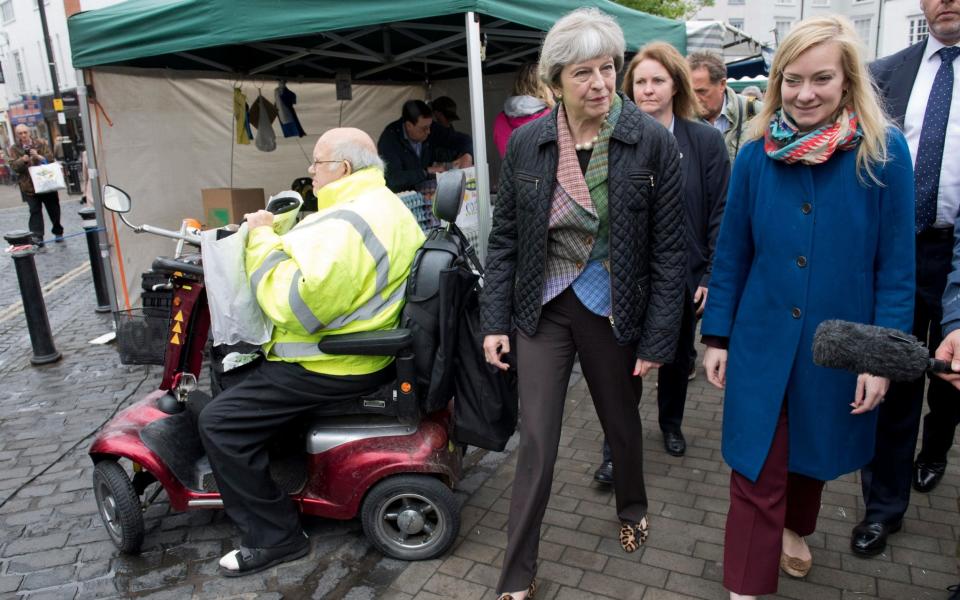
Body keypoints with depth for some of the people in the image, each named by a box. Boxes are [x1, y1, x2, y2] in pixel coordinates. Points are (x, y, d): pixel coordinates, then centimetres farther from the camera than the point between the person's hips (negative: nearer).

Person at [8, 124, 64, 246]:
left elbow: (50, 157, -5)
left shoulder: (41, 143, 4)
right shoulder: (14, 149, 3)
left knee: (54, 209, 11)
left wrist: (39, 157, -23)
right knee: (35, 211, -7)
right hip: (29, 186, -1)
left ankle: (58, 232, 29)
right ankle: (37, 237, -10)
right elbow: (14, 166, -6)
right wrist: (23, 160, -25)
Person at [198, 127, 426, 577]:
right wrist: (274, 232, 7)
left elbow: (293, 306, -28)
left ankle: (275, 537, 2)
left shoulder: (347, 223, -24)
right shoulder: (386, 205, 11)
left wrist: (262, 238, -16)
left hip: (333, 364, -11)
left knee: (219, 422, -8)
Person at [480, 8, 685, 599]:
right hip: (543, 310, 1)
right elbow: (505, 237, 1)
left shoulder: (652, 142, -10)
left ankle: (633, 508, 53)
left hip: (613, 311, 0)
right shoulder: (526, 142, -5)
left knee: (622, 422, 21)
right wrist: (495, 320, -2)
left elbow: (668, 249, -8)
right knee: (536, 442, 4)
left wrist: (658, 338, -9)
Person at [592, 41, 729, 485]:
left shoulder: (705, 140, -3)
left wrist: (712, 276, -8)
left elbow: (719, 212, -4)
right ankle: (615, 449, 14)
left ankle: (671, 424, 42)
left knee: (677, 356, 18)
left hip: (683, 275, 1)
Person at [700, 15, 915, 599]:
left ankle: (793, 527, 50)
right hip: (763, 341, 0)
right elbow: (731, 255, 1)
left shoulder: (884, 151, -9)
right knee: (756, 470, 2)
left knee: (816, 451, 21)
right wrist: (717, 336, 1)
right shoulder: (756, 154, -5)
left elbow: (896, 264, -6)